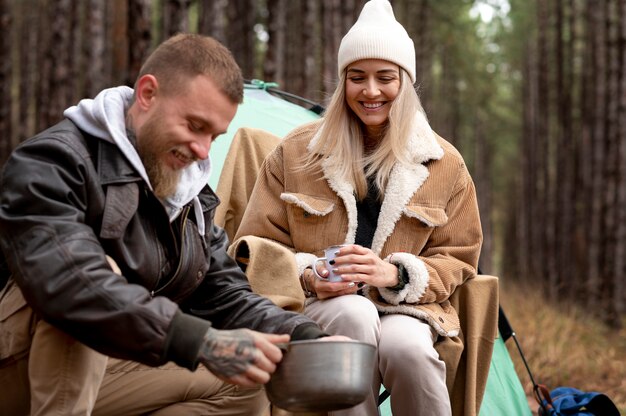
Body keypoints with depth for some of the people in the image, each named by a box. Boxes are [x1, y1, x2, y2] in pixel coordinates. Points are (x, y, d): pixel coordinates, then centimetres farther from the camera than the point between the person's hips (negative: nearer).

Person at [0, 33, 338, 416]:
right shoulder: (53, 163, -20)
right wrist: (200, 342, -45)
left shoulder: (192, 199, 7)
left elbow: (228, 297, 7)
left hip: (100, 374, 8)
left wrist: (308, 338, -12)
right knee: (99, 271, -32)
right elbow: (65, 281, -38)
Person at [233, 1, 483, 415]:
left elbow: (456, 260, 9)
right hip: (314, 306, 0)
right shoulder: (295, 152, 6)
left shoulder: (443, 164, 7)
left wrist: (395, 275, -13)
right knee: (355, 314, -37)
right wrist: (307, 277, -15)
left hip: (405, 306, 0)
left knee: (406, 348, -36)